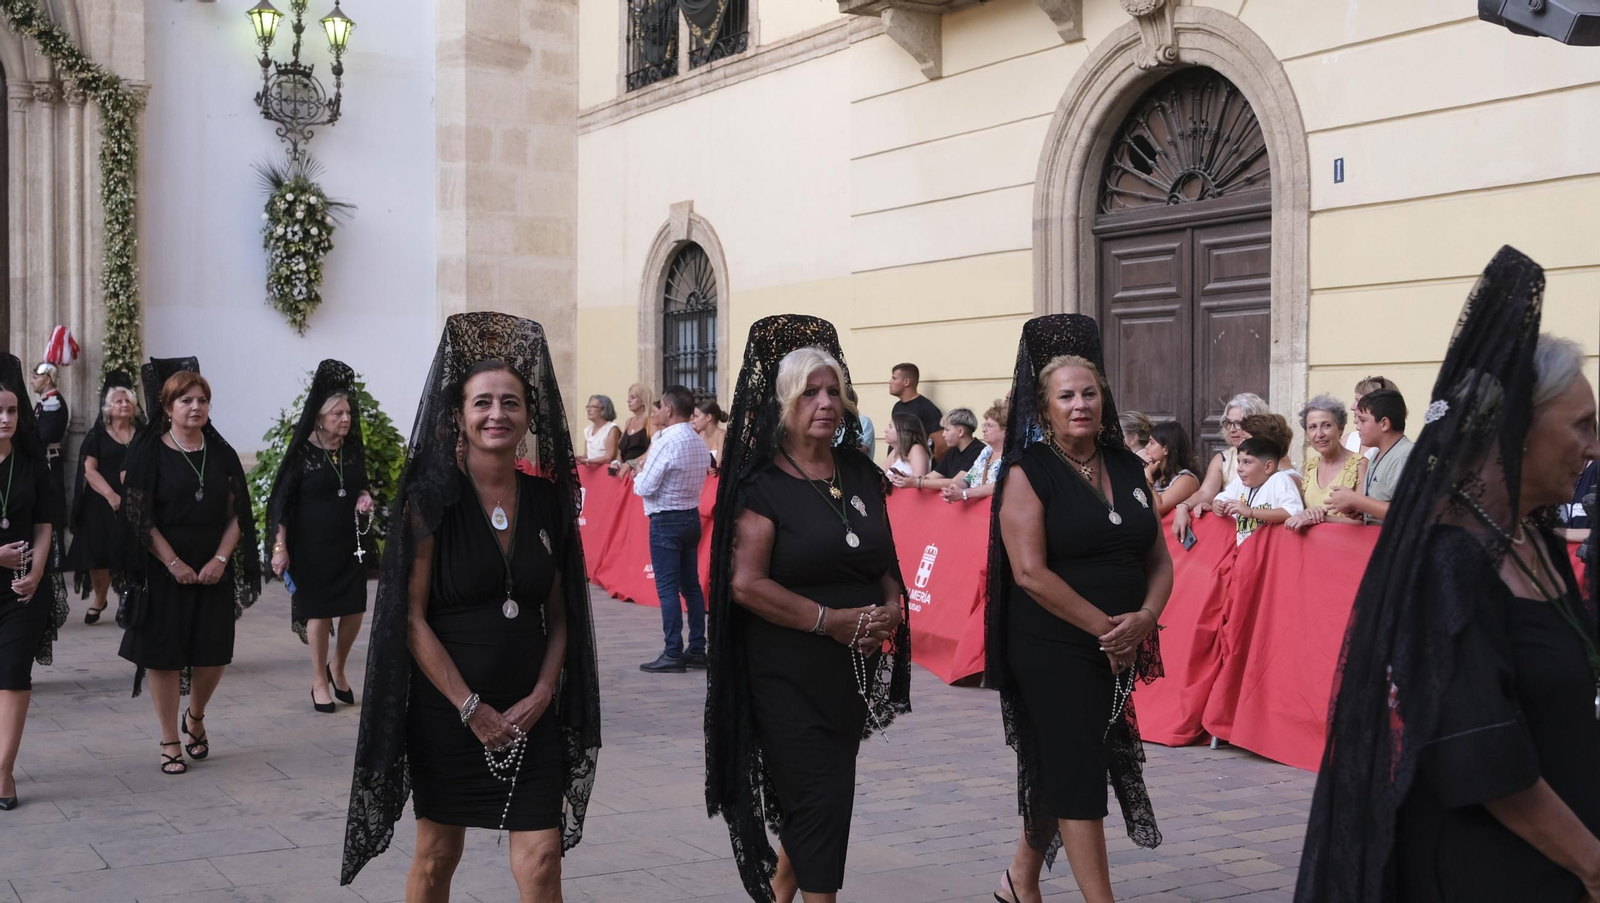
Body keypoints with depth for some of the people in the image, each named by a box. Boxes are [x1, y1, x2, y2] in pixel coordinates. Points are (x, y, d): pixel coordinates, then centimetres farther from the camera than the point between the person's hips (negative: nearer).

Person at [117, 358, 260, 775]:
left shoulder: (221, 454, 6)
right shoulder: (149, 453, -4)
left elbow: (236, 514, 5)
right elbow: (138, 516, -7)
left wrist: (220, 560, -8)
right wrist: (174, 563, -13)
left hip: (214, 568, 3)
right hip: (164, 569, -3)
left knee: (214, 654, 3)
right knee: (164, 654, 1)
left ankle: (195, 717, 31)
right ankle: (169, 742, 13)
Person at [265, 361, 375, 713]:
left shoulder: (354, 448, 2)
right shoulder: (302, 453, -10)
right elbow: (282, 500, -8)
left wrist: (364, 497, -7)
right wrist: (280, 546, -12)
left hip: (349, 542, 4)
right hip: (313, 545, -4)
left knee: (355, 609, 3)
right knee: (319, 611, 4)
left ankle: (337, 668, 28)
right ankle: (320, 683, 18)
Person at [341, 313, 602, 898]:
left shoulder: (548, 500, 3)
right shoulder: (432, 498, -7)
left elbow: (561, 615, 8)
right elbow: (411, 617, -10)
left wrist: (541, 695, -6)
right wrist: (472, 709, -13)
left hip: (532, 714, 2)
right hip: (446, 711, -2)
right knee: (437, 856, 11)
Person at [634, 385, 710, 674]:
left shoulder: (665, 443, -18)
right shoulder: (699, 442, 6)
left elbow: (644, 488, -18)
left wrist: (639, 476, 4)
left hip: (666, 521, -8)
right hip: (692, 516, 8)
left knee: (667, 588, -4)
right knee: (691, 585, 12)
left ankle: (673, 654, -3)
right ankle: (697, 649, 16)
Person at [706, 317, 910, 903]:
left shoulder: (861, 474, 8)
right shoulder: (764, 485, -10)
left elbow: (886, 560, 16)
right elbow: (746, 583, -18)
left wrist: (892, 607, -4)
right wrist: (831, 620, -19)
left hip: (855, 669, 6)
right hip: (789, 672, -6)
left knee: (818, 798, 17)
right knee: (821, 800, -4)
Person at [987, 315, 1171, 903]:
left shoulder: (1127, 467, 9)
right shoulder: (1028, 472, -7)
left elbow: (1159, 559, 9)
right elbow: (1030, 572, -16)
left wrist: (1144, 618, -10)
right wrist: (1104, 627, -17)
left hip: (1119, 652, 6)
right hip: (1053, 650, -6)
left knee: (1057, 771, 16)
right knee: (1077, 774, -4)